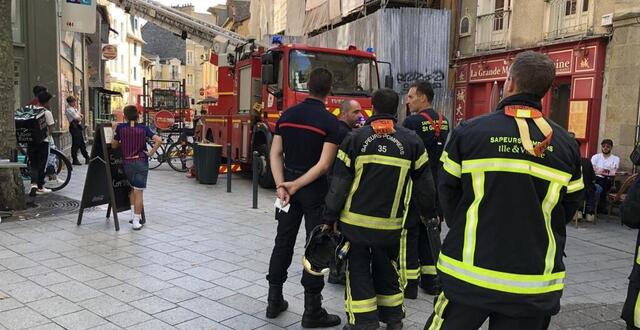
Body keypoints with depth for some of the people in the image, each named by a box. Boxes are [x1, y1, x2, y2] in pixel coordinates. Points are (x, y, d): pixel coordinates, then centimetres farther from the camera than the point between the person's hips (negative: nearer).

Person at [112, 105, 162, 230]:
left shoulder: (120, 127, -2)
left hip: (127, 162, 1)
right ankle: (136, 221, -1)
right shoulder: (144, 128, -3)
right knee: (138, 192, 0)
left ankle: (134, 215, 19)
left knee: (132, 188, 22)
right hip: (141, 162, -1)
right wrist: (151, 152, -6)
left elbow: (114, 145, 6)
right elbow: (159, 140, -15)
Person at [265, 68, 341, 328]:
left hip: (287, 183, 5)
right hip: (315, 189, -5)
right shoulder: (330, 122, -11)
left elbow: (276, 154, 0)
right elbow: (324, 164, -18)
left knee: (283, 242, 14)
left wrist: (281, 185, -7)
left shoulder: (287, 115, 4)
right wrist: (296, 185, -15)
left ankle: (274, 301, 23)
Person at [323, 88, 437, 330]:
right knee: (387, 269, 20)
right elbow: (424, 183, 5)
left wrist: (329, 218, -1)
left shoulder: (356, 138, -7)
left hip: (355, 220, -2)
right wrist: (430, 213, 18)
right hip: (390, 224, 2)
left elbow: (339, 183, -8)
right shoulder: (411, 141, -1)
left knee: (358, 269, 11)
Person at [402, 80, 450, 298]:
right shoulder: (443, 122, 6)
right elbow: (444, 154, 12)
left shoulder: (412, 122, -15)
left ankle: (410, 282, 7)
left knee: (410, 232, 2)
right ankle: (431, 280, 21)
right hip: (436, 187, 7)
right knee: (430, 231, 15)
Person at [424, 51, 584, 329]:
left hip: (469, 273, -2)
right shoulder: (565, 144, -1)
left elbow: (448, 194, -3)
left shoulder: (468, 132, -10)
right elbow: (569, 208, 7)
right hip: (533, 284, 3)